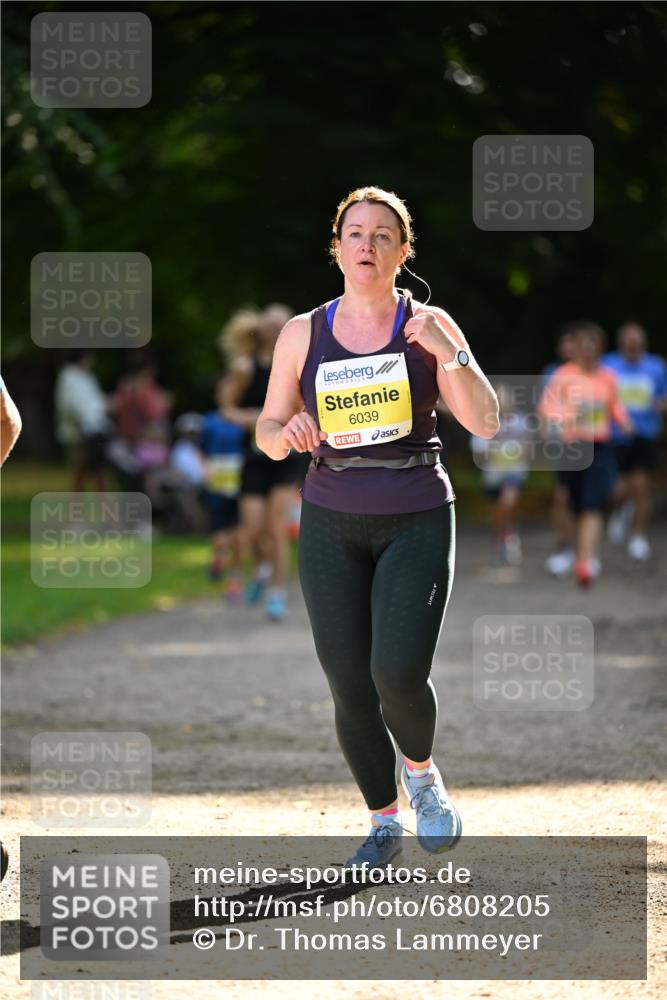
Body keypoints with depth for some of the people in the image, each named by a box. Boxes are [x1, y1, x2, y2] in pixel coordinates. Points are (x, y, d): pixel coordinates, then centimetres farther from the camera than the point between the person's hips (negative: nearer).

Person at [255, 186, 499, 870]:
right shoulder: (302, 334, 4)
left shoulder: (429, 326, -1)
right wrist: (288, 433, -15)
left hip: (417, 522, -2)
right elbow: (267, 433, 8)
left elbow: (485, 423, -8)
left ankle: (421, 771, 14)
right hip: (332, 525, 2)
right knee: (350, 688, -2)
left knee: (399, 676, -18)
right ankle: (383, 821, 18)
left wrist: (448, 351, -21)